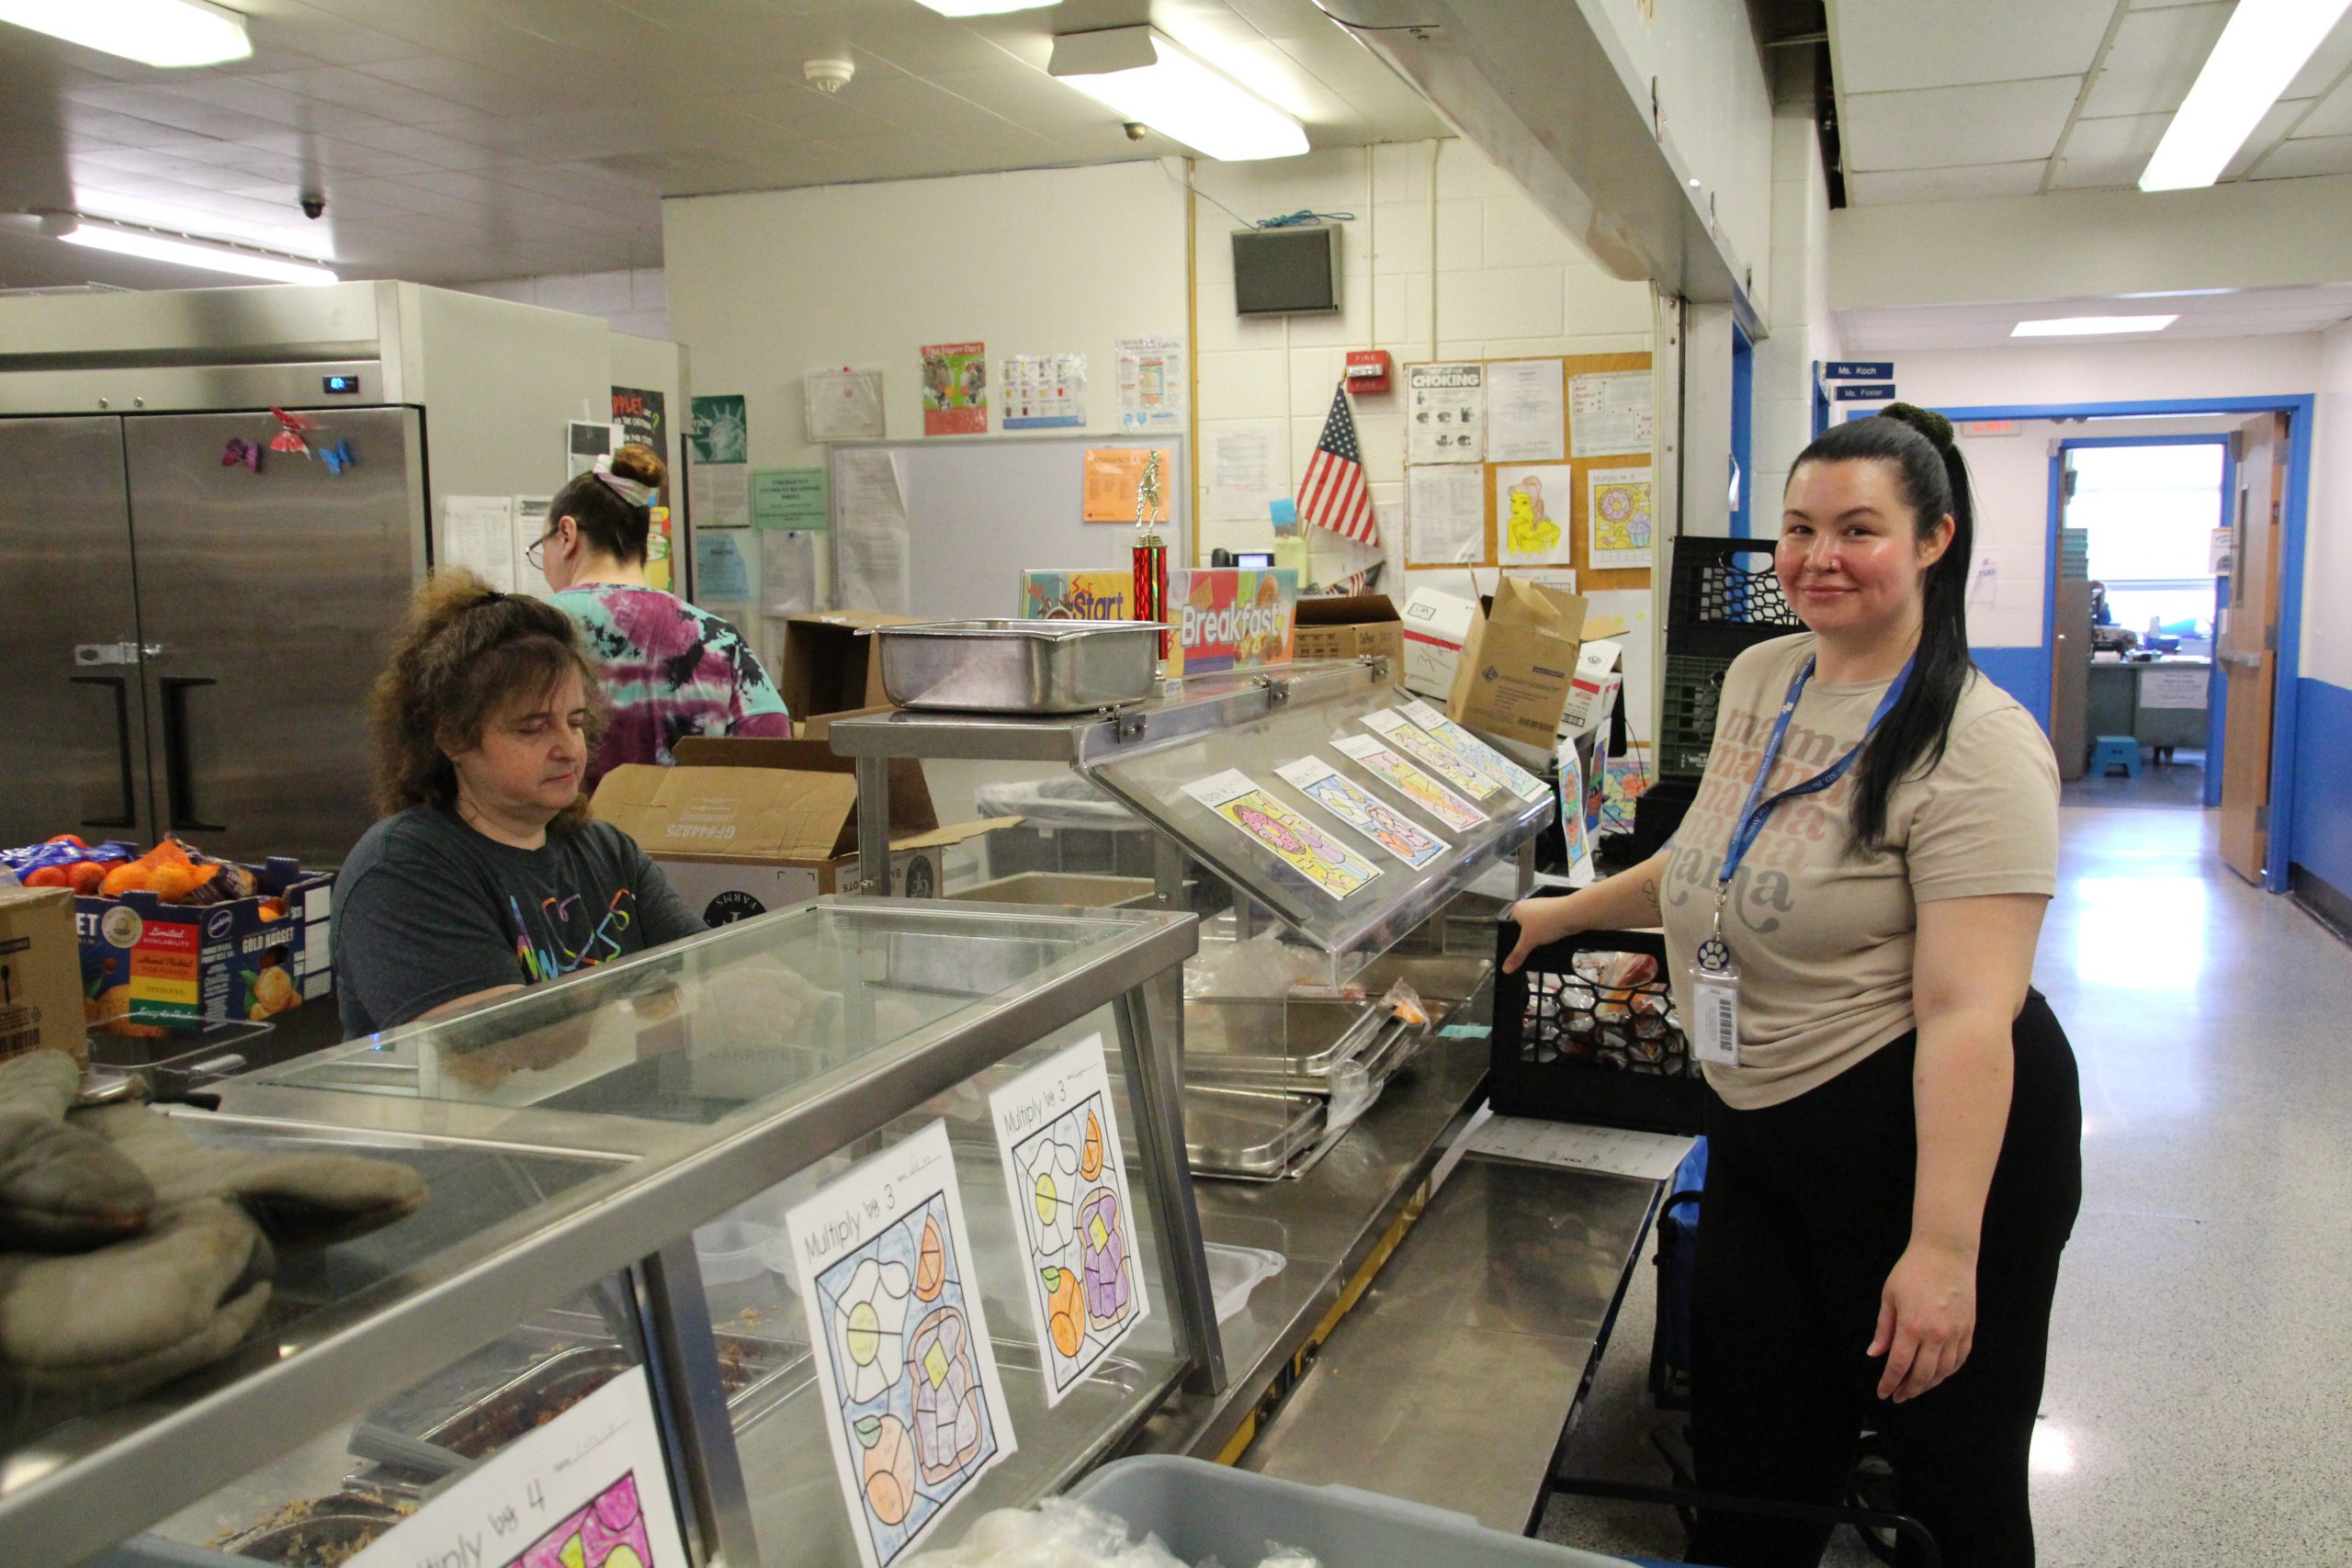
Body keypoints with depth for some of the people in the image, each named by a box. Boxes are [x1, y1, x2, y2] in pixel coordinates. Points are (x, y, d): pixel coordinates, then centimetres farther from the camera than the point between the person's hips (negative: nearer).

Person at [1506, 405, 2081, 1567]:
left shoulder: (1975, 746, -17)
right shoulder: (1756, 679, 5)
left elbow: (1968, 1011, -23)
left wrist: (1943, 1246, -26)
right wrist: (1569, 912, 25)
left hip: (1937, 1132, -7)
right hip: (1761, 1128, 7)